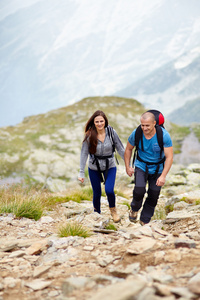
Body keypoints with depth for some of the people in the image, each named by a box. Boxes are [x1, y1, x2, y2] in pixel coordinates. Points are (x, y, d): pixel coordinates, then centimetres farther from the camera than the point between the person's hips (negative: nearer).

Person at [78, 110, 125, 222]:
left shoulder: (111, 132, -14)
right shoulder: (89, 135, -16)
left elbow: (120, 149, -6)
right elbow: (84, 153, -9)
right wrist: (81, 173, -9)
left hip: (110, 167, 0)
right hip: (94, 168, 0)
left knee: (109, 190, -16)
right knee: (97, 193, 6)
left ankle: (113, 210, 15)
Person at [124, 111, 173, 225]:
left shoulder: (164, 135, -24)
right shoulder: (136, 133, -17)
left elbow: (169, 157, -22)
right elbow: (128, 149, 3)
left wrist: (163, 176, -29)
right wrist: (128, 167, 2)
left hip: (157, 168, 0)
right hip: (141, 166, 0)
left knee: (153, 196, 2)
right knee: (139, 190, -21)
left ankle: (144, 221, 21)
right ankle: (134, 209, 10)